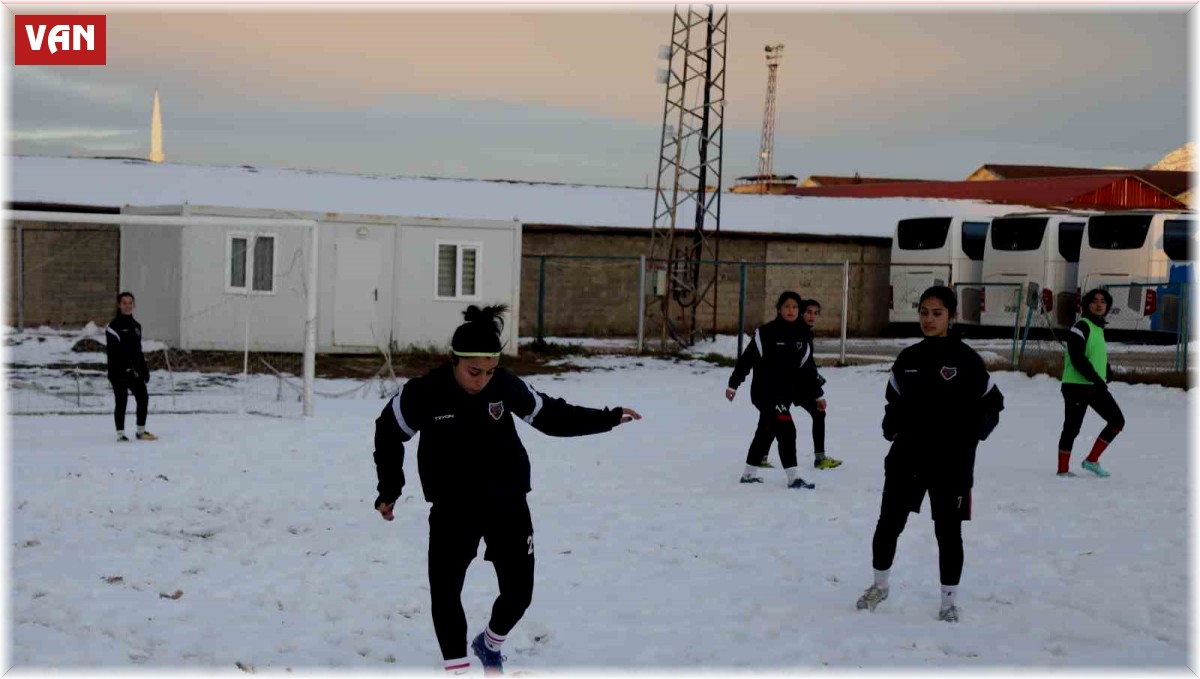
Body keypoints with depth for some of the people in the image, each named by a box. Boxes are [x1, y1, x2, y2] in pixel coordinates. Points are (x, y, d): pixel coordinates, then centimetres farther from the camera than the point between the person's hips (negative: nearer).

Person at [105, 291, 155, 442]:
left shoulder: (136, 326, 16)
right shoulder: (114, 326, -8)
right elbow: (113, 352, -15)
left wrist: (144, 370, 19)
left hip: (135, 371, 7)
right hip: (119, 372, -7)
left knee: (143, 398, 9)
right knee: (121, 402, -3)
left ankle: (141, 431, 23)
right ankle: (120, 434, 5)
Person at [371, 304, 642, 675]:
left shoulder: (506, 384, -14)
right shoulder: (425, 392, -20)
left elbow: (551, 415, 2)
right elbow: (389, 432, -2)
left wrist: (607, 418, 1)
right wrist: (389, 489, 0)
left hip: (506, 500, 2)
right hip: (453, 506, -2)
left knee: (518, 590, 7)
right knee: (444, 589, -5)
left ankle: (489, 645, 37)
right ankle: (457, 669, 9)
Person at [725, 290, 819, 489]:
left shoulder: (803, 336, 5)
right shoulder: (766, 332, -12)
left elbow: (808, 367, 11)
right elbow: (747, 358, -9)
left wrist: (818, 394, 10)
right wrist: (733, 384, -8)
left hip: (786, 392, 7)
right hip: (765, 391, -7)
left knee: (766, 432, 16)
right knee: (786, 430, -15)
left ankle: (749, 474, 29)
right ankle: (793, 477, -13)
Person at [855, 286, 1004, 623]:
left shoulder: (965, 359, -6)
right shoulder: (908, 358, 5)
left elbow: (992, 403, 0)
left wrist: (970, 436, -11)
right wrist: (892, 428, 0)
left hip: (951, 461, -3)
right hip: (908, 456, 3)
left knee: (948, 531, 5)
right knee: (888, 523, 7)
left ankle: (949, 600, 19)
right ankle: (879, 585, 28)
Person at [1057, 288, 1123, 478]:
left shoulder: (1099, 327, 14)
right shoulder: (1081, 326, -12)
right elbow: (1077, 358, -21)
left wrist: (1107, 371, 5)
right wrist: (1096, 379, -22)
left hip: (1095, 386, 9)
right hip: (1076, 386, -9)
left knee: (1117, 421, 5)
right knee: (1072, 427, -3)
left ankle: (1092, 460, 11)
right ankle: (1063, 469, 8)